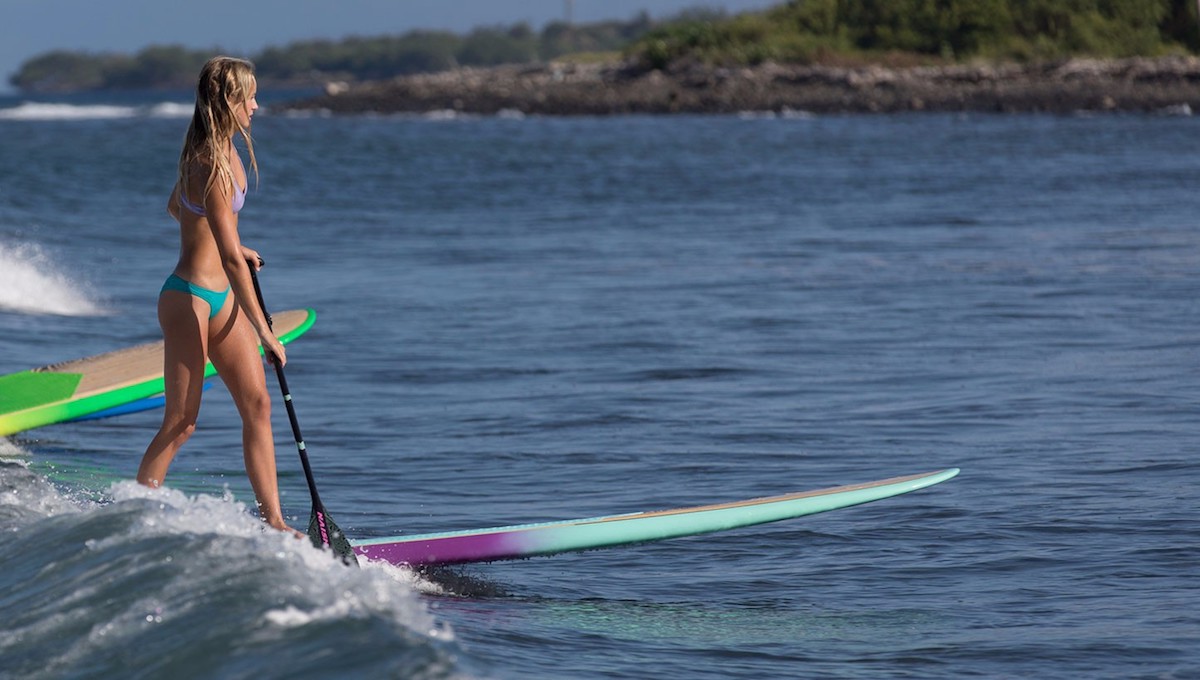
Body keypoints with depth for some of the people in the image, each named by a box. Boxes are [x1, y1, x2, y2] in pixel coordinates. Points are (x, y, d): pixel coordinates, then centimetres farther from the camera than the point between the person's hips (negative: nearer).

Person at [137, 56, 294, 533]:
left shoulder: (222, 151, 7)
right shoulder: (212, 167, -23)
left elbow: (175, 206, 24)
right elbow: (231, 260, -25)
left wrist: (235, 247, 25)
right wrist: (265, 333, -23)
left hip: (222, 298, 9)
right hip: (190, 299, -9)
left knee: (257, 405, 6)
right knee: (180, 423, -4)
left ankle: (272, 521, 9)